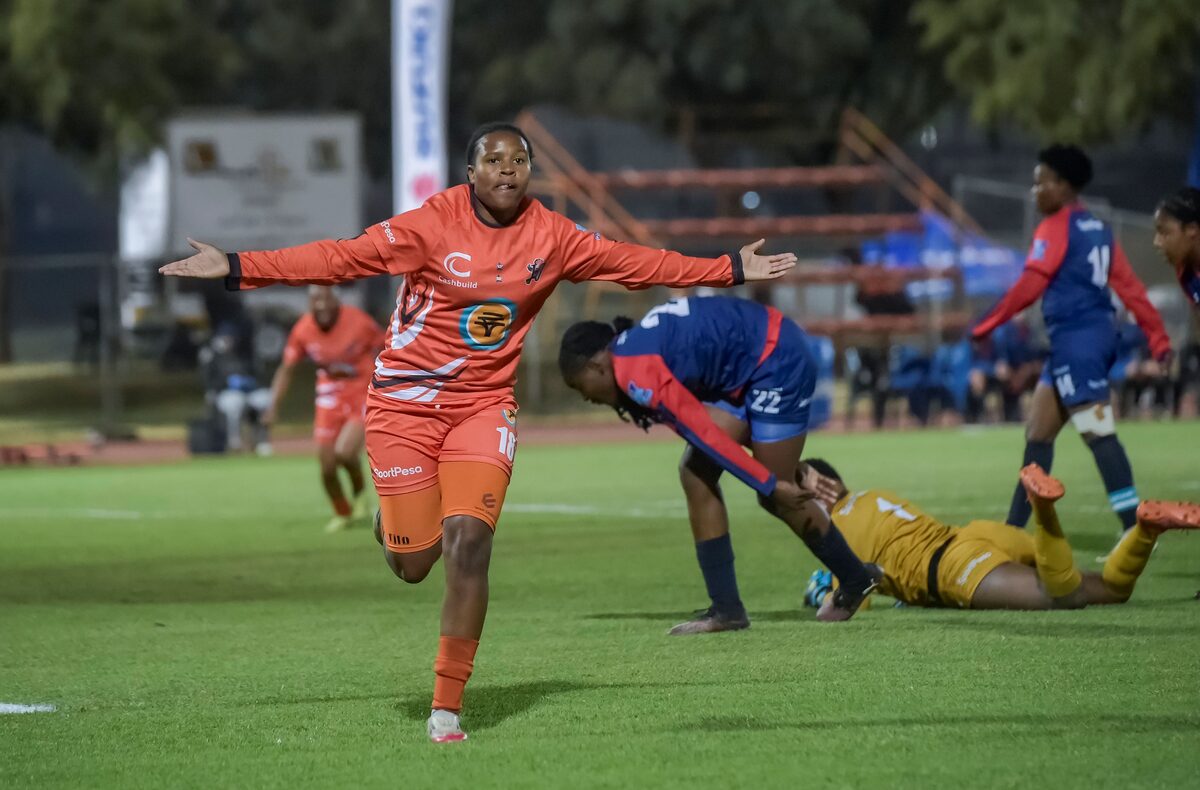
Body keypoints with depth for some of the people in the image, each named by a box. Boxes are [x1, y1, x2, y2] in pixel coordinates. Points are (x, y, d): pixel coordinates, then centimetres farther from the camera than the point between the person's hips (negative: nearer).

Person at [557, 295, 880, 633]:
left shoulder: (635, 373, -21)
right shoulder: (636, 348, 10)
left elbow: (703, 432, -23)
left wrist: (770, 484, -20)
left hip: (779, 360, -10)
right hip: (750, 367, 10)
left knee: (778, 499, -1)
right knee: (696, 473, 3)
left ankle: (855, 581, 21)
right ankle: (726, 609, 6)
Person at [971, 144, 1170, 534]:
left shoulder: (1055, 228, -9)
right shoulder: (1098, 230, 16)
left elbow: (1029, 286, -16)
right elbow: (1129, 286, 13)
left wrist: (984, 326, -11)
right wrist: (1158, 338, 10)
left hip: (1075, 340, -10)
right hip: (1097, 334, 10)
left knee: (1099, 435, -13)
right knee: (1038, 433, 15)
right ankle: (1014, 529, 20)